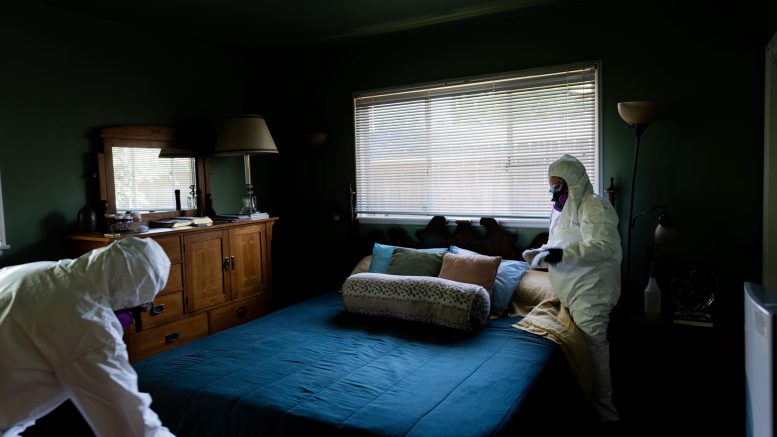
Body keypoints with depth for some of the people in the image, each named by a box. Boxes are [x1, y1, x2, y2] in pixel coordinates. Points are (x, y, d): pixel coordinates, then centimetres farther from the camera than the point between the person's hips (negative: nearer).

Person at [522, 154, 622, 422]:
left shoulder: (593, 206, -15)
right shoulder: (564, 208, 15)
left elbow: (604, 246, -26)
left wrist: (561, 254, -31)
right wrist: (542, 253, 3)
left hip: (591, 291, -9)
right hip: (572, 290, 9)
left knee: (594, 347, -3)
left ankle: (604, 409, 9)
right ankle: (586, 398, 30)